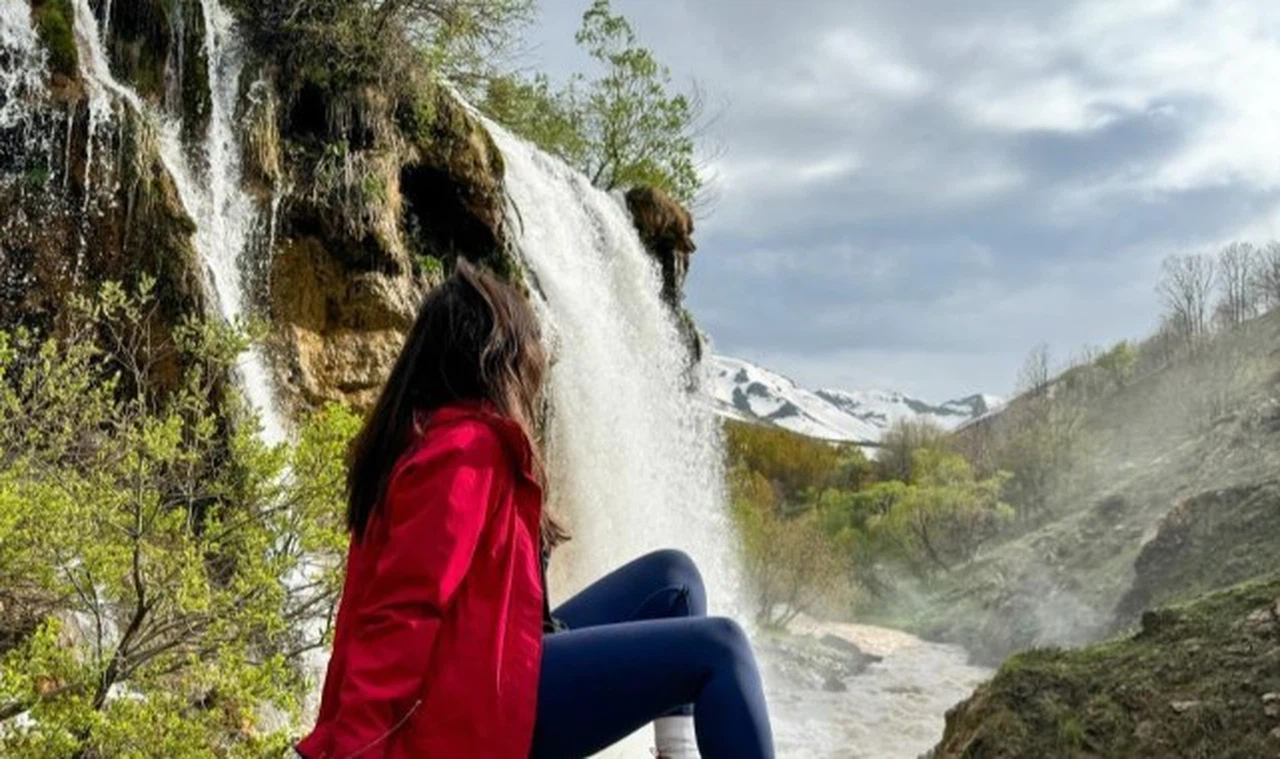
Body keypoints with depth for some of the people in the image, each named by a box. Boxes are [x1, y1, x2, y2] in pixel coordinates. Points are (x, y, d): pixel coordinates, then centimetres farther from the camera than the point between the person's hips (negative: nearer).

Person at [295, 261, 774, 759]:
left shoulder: (426, 435, 16)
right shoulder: (468, 447, -16)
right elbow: (403, 611, -23)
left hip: (479, 672, 11)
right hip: (472, 706, -11)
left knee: (671, 577, 12)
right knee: (716, 649, -12)